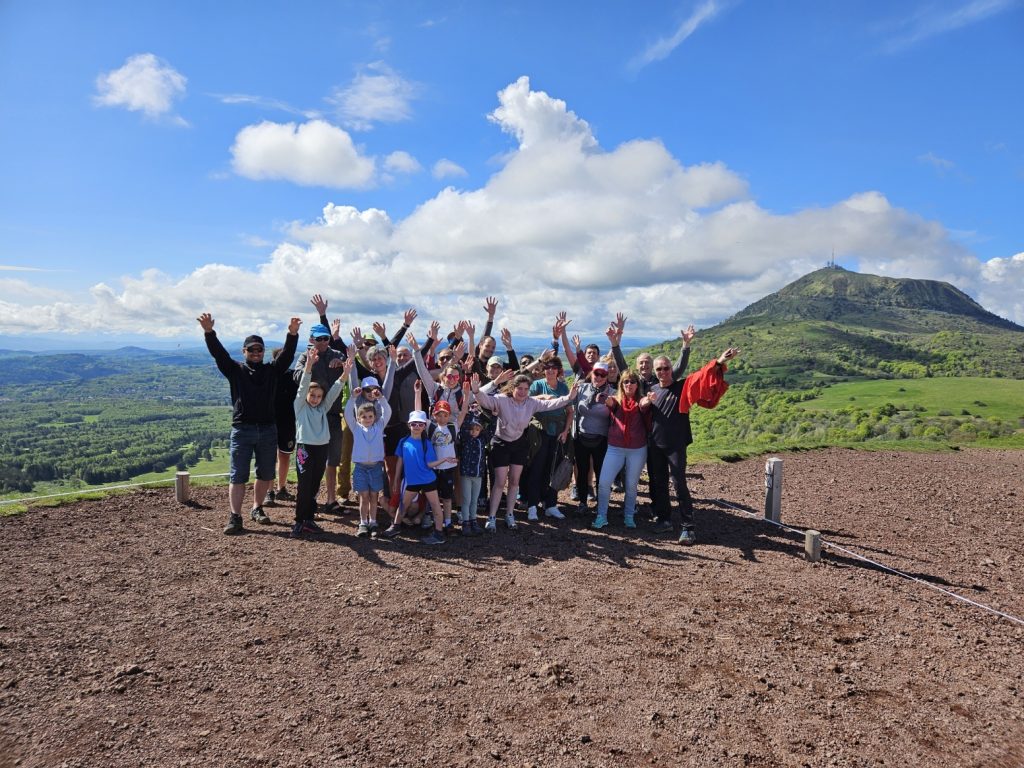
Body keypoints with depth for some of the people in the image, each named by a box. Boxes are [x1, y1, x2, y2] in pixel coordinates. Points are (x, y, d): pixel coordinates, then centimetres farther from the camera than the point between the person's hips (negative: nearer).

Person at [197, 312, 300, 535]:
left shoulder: (273, 370, 9)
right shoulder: (235, 370, 6)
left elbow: (288, 354, -5)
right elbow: (218, 353, -8)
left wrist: (293, 334, -23)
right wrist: (209, 332, -25)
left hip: (268, 430, 2)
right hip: (242, 430, -2)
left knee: (266, 474, 10)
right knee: (238, 475, -2)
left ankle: (257, 509, 27)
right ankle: (235, 517, 2)